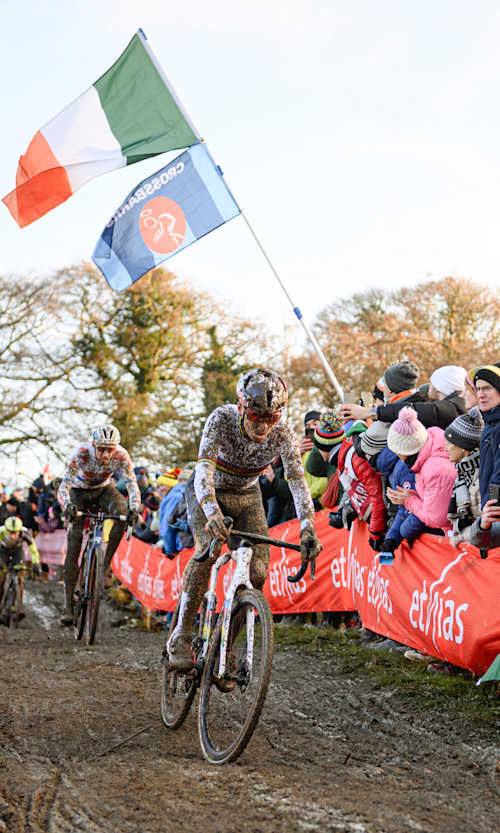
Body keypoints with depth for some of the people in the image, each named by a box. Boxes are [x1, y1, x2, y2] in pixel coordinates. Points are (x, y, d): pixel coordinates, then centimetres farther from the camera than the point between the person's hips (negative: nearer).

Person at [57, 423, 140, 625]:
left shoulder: (121, 456, -28)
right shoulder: (81, 453, -33)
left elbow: (132, 484, -29)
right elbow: (64, 486, -36)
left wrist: (134, 509, -47)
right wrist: (67, 506, -55)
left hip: (104, 489, 2)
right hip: (80, 491, -2)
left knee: (122, 511, -33)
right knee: (73, 546, -12)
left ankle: (106, 563, -18)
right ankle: (68, 604, -11)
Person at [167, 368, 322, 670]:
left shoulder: (283, 434, -24)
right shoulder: (222, 419, -31)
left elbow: (298, 482, -28)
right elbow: (204, 467, -41)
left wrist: (308, 530, -42)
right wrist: (212, 511, -59)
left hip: (247, 496, 3)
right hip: (208, 491, -3)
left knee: (258, 571, -14)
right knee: (208, 549, -30)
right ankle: (182, 635, -20)